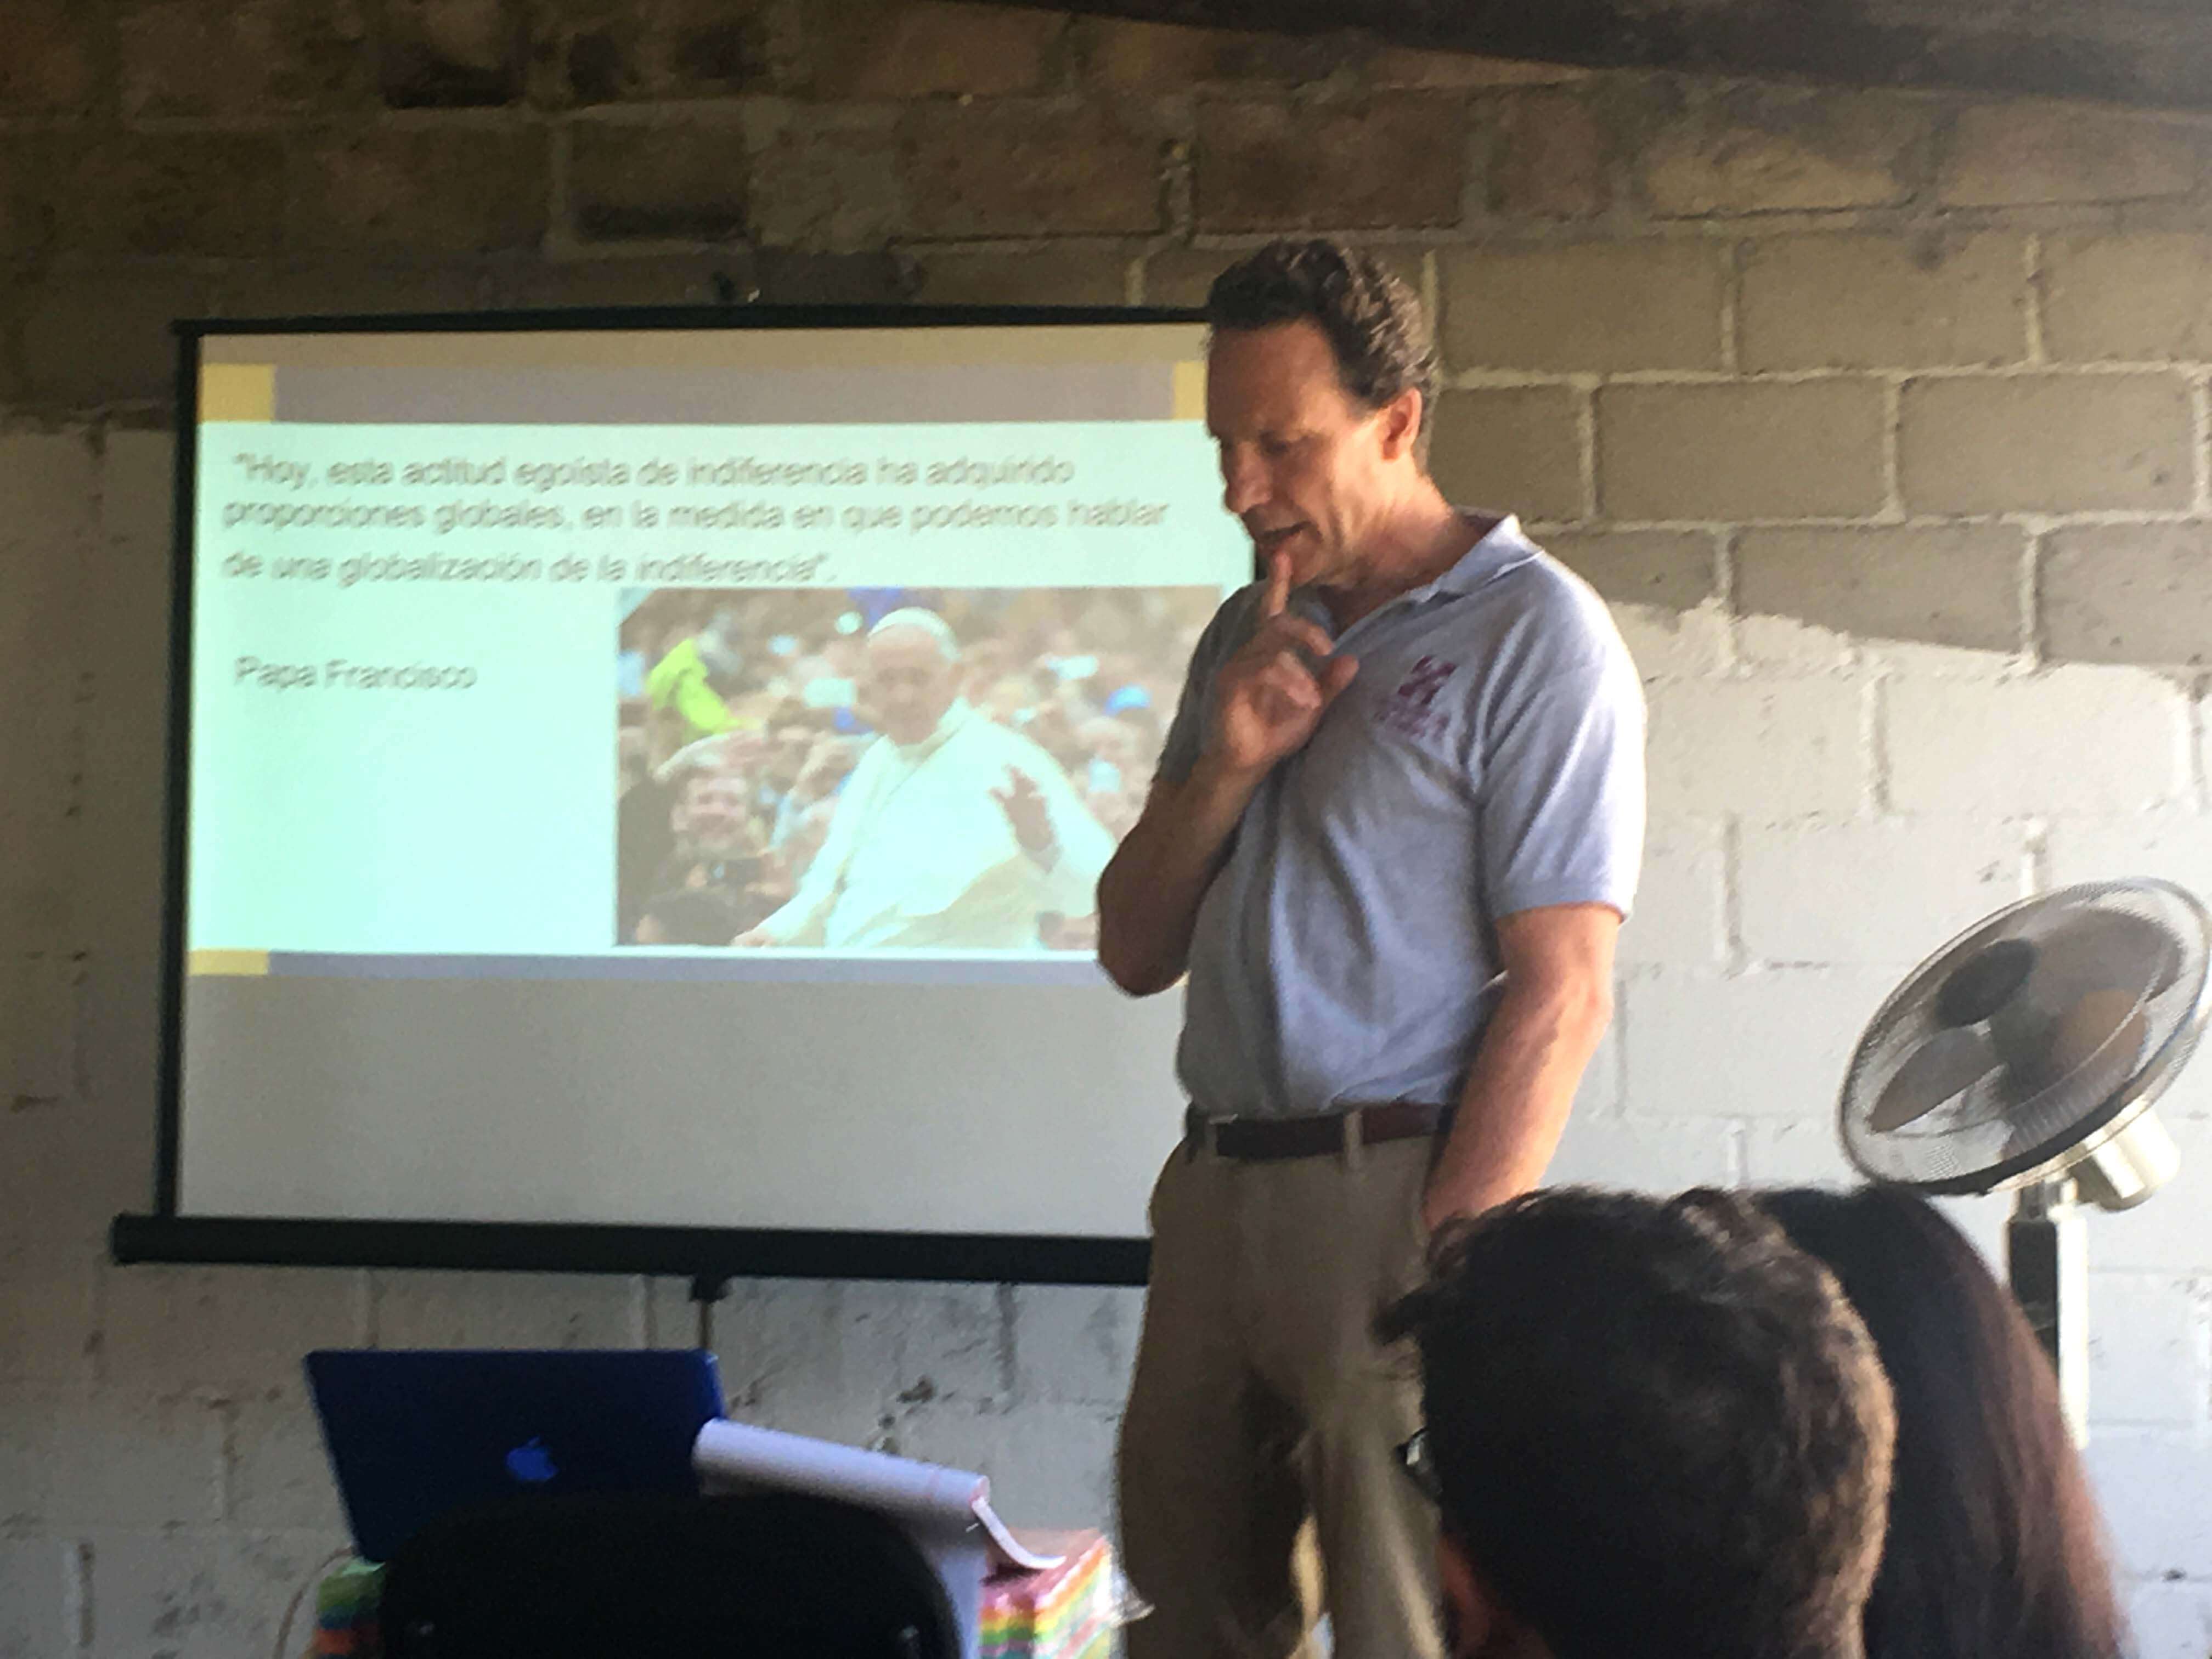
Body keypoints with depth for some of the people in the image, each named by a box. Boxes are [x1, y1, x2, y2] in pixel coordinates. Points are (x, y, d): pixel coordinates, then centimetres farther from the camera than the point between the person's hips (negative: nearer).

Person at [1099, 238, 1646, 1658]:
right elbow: (1137, 955, 15)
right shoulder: (1253, 636, 16)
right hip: (1217, 1189, 7)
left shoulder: (1531, 635, -6)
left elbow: (1561, 993, -13)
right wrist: (1224, 764, -2)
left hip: (1397, 1191, -7)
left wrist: (1450, 1266, -18)